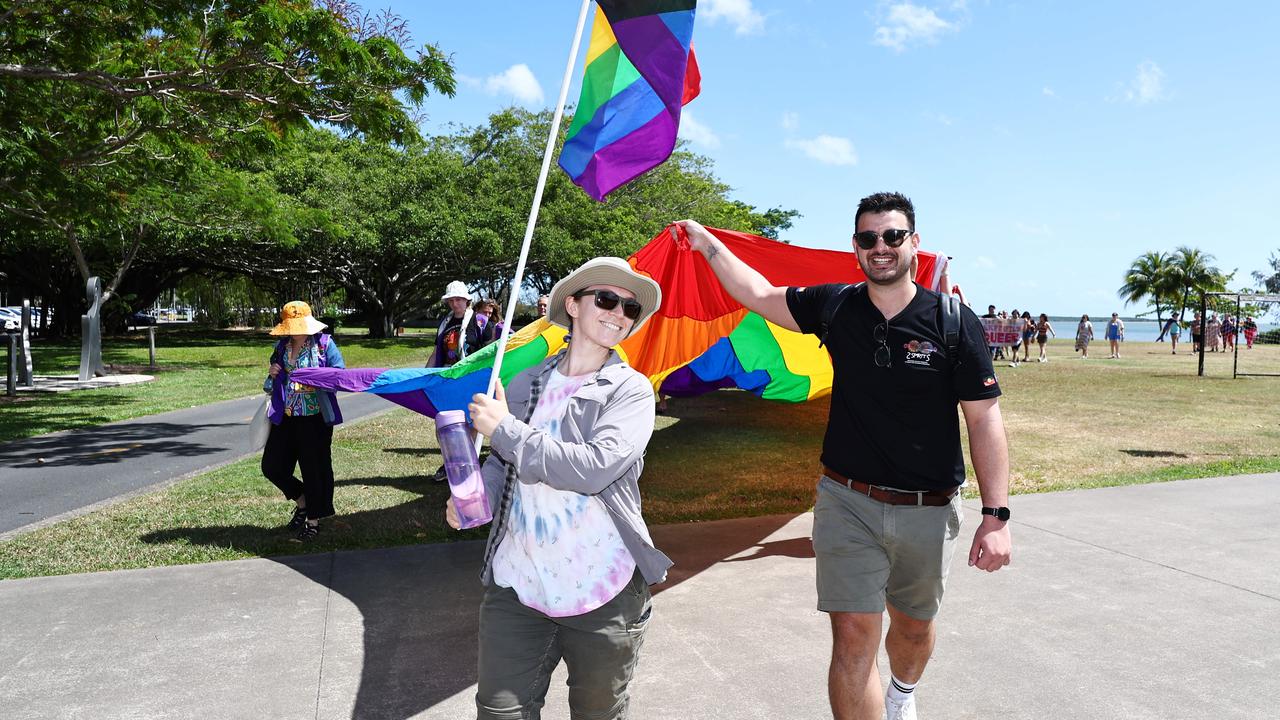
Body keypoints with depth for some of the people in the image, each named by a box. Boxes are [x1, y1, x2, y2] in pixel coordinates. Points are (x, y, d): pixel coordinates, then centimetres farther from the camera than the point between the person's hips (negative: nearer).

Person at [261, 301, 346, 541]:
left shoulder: (324, 342, -4)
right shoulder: (282, 347, 11)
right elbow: (270, 386, 22)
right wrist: (272, 376, -1)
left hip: (316, 417, -6)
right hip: (286, 417, 6)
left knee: (315, 468, 2)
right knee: (272, 466, 8)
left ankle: (313, 521, 21)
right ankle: (302, 502, 34)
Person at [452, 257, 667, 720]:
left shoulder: (631, 390, -6)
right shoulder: (527, 383, 5)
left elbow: (593, 469, -21)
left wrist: (505, 429, -14)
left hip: (604, 595, -2)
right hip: (517, 586, 3)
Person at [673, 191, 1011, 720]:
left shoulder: (954, 322, -9)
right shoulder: (835, 308, -2)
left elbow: (985, 420, -9)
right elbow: (758, 294, 11)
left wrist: (995, 516, -13)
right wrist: (707, 243, 13)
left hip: (928, 511, 0)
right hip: (848, 502, 0)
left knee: (914, 626, 21)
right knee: (853, 636, -6)